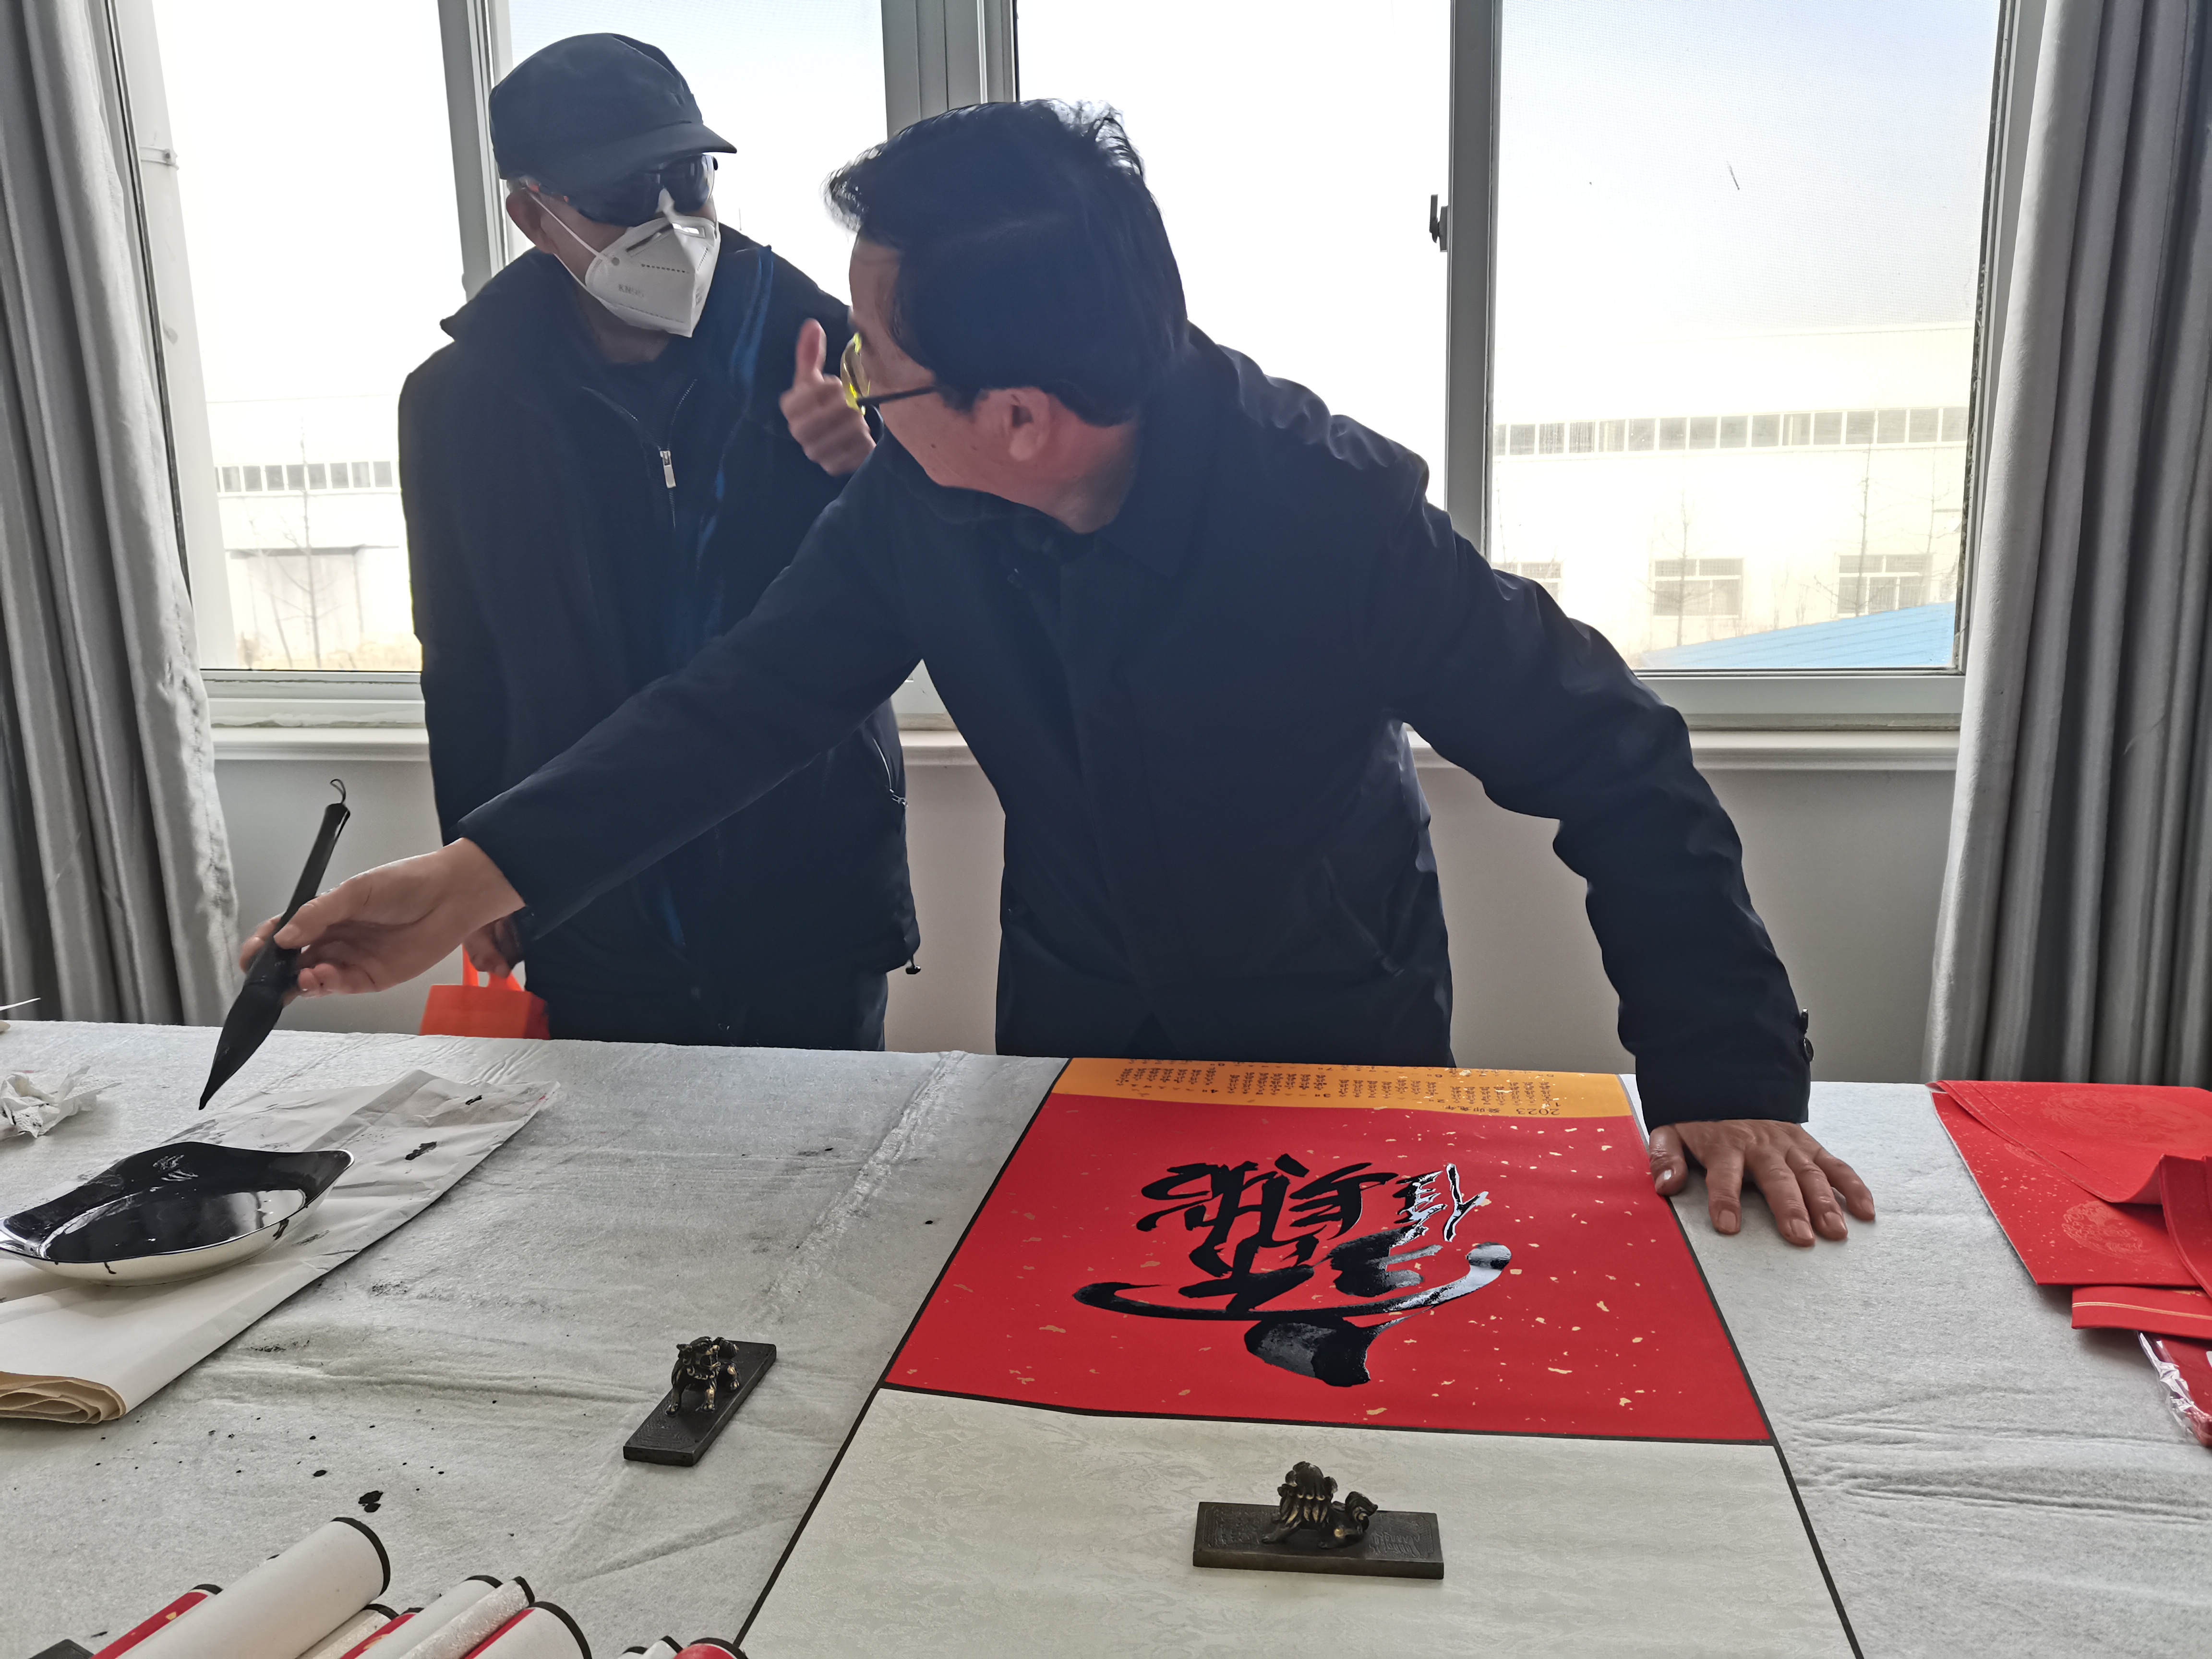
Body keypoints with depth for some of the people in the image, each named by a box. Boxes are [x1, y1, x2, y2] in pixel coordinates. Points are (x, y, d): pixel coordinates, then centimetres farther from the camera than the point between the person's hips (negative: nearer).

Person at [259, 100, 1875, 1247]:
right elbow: (744, 701, -12)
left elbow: (1615, 765, -26)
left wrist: (1730, 1078, -30)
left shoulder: (1338, 514, -32)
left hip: (1343, 1058, -3)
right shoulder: (918, 504, -19)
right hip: (1072, 1045, 4)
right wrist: (476, 875, -21)